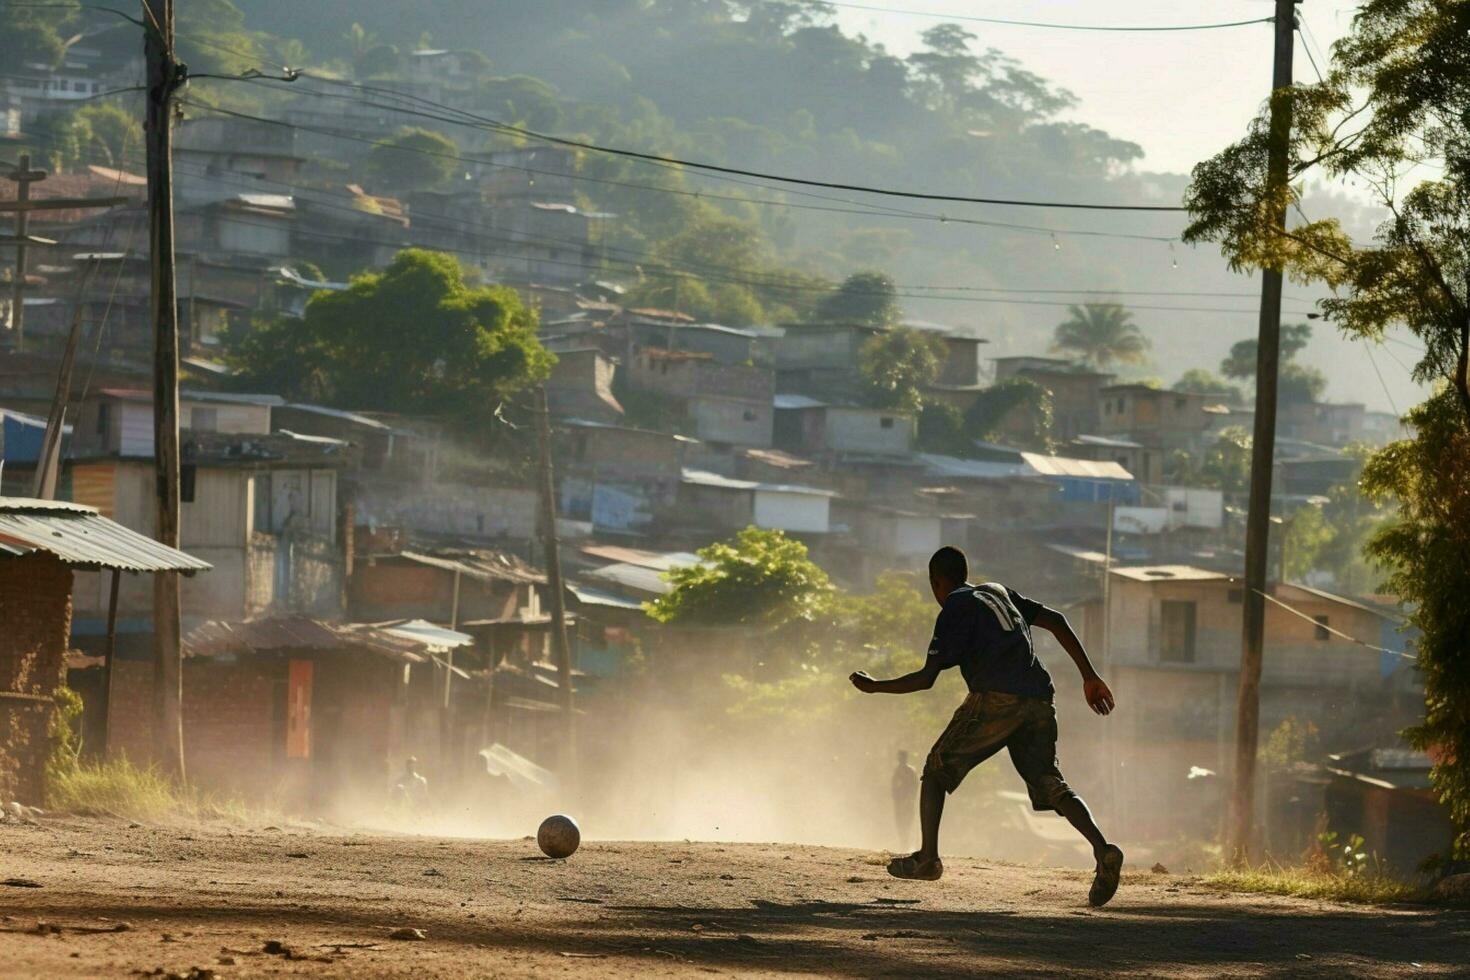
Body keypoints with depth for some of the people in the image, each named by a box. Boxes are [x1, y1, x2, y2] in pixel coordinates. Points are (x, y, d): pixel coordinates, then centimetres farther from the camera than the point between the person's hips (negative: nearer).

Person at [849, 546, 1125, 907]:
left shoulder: (954, 610, 6)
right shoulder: (999, 593, 27)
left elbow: (927, 678, 0)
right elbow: (1055, 621, 22)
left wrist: (875, 687, 14)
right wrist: (1090, 677, 21)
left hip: (995, 698, -6)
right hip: (1038, 698, 6)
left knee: (937, 769, 11)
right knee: (1050, 784, 2)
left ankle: (928, 857, 5)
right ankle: (1102, 849, -22)